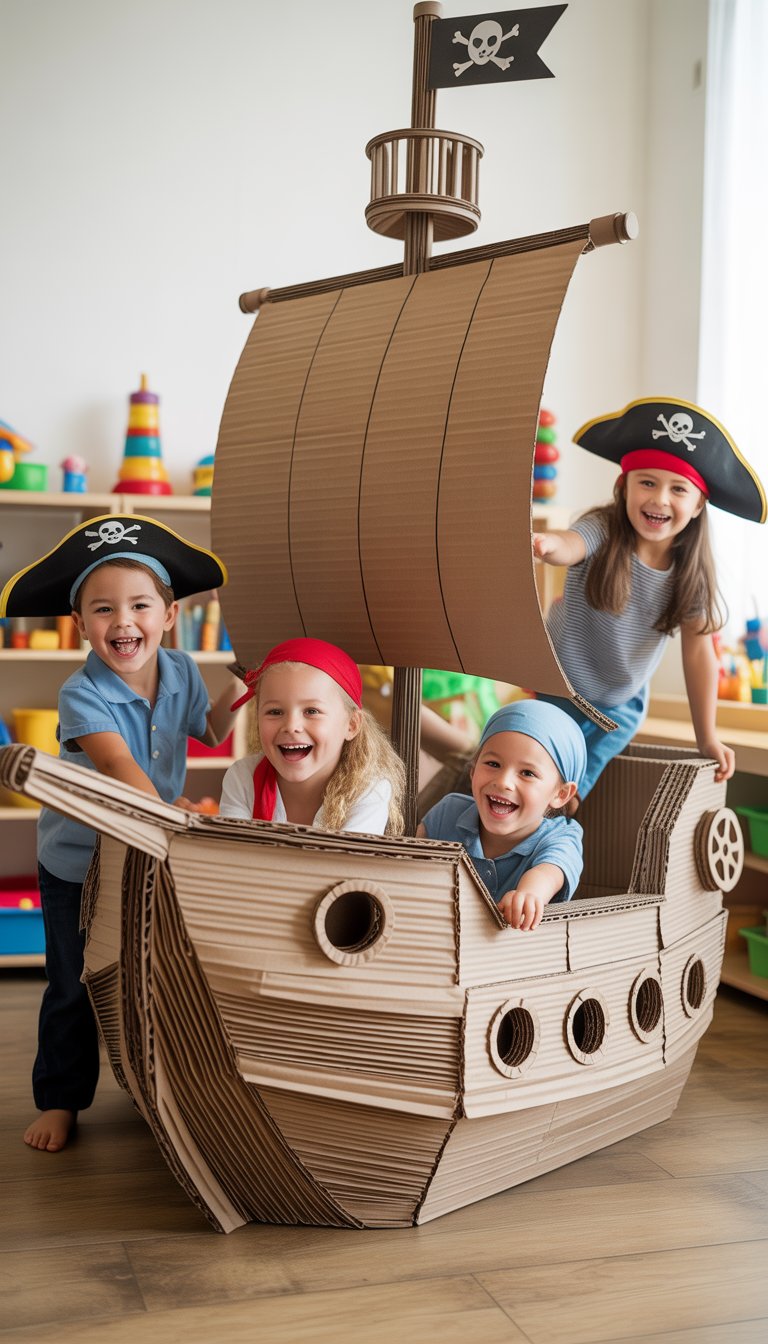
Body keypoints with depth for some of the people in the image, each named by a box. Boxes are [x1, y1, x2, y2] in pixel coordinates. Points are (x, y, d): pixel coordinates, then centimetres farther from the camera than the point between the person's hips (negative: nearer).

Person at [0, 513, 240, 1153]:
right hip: (77, 863, -4)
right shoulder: (82, 694, -26)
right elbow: (117, 764, -43)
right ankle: (59, 1100, 26)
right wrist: (175, 814, -57)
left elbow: (210, 732, 12)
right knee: (75, 987, 7)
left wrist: (236, 689, -3)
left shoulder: (181, 672, -9)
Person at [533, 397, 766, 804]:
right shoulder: (603, 531, -22)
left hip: (620, 707, 2)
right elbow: (572, 545, -46)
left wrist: (707, 738, -3)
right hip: (560, 688, -2)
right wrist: (548, 543, -73)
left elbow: (698, 650, -6)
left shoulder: (693, 573, -13)